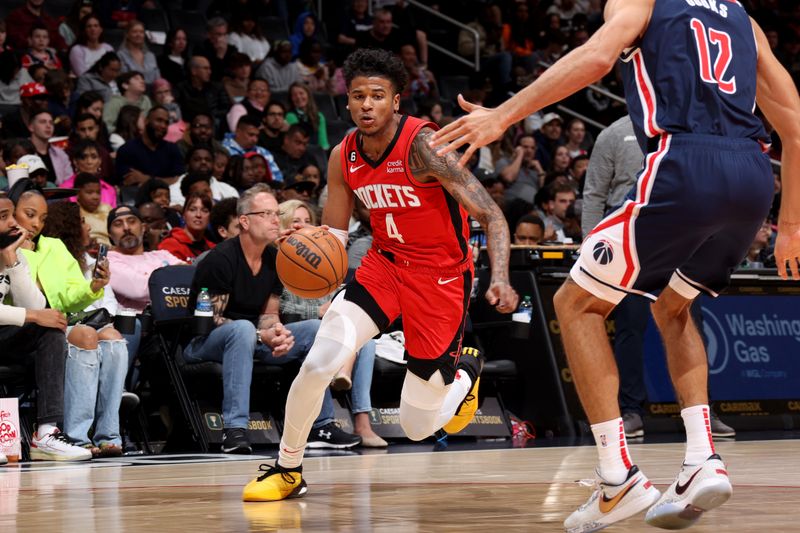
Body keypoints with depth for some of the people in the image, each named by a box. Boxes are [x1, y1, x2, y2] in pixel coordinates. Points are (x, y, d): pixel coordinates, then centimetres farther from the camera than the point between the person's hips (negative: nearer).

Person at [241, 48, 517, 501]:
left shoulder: (423, 145, -23)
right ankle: (288, 470, 3)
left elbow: (492, 216, -25)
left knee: (418, 426, 3)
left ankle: (465, 372, 38)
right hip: (384, 263, 4)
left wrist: (500, 279, -41)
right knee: (319, 363, -19)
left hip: (440, 276, -4)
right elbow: (333, 237, 6)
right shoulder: (344, 157, -5)